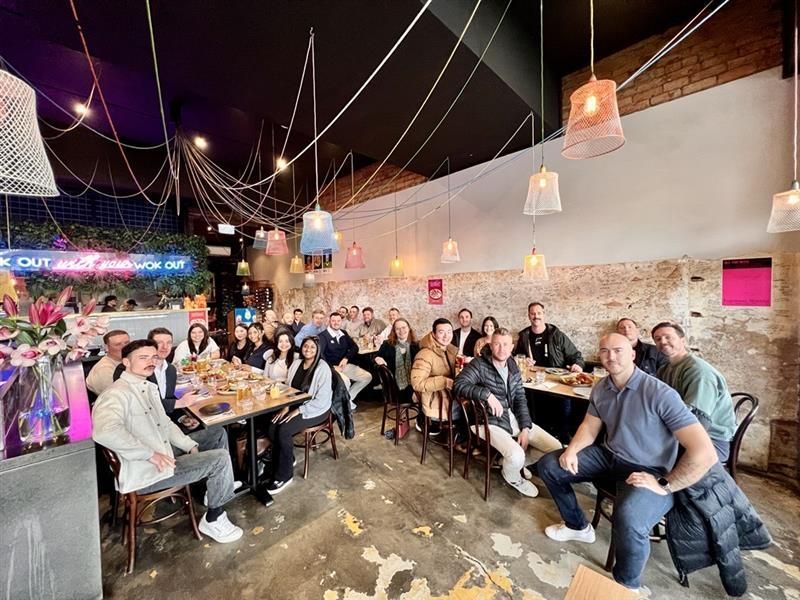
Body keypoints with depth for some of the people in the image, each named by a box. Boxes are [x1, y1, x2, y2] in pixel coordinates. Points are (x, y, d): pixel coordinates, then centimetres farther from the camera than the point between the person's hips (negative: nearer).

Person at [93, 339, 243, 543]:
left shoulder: (149, 387, 10)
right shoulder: (118, 393, -19)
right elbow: (104, 431, -37)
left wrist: (191, 446, 4)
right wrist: (150, 454, -29)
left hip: (163, 454, 10)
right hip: (145, 473, -10)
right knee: (221, 459, -13)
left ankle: (213, 489, 29)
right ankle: (213, 520, 11)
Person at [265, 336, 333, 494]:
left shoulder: (323, 368, -17)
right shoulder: (296, 364, 4)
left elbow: (322, 399, -20)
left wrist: (299, 411, -21)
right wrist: (286, 407, -9)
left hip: (316, 410, -6)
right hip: (295, 406, 6)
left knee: (283, 431, -23)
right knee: (271, 429, -16)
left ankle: (284, 475, -4)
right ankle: (287, 460, 10)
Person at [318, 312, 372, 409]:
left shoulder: (343, 334, 12)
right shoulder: (323, 336, -7)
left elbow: (355, 347, 12)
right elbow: (320, 354, -18)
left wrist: (346, 358, -6)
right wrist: (332, 367, -23)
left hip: (345, 365, 7)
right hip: (331, 367, -7)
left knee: (367, 377, -3)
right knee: (345, 381, -36)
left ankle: (349, 398, 10)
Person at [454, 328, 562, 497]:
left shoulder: (512, 365, 7)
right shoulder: (479, 365, -13)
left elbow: (520, 398, 7)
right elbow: (458, 386, -25)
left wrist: (525, 428, -4)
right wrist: (487, 394, -31)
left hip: (514, 417, 6)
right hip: (491, 422, -6)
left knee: (556, 447, -3)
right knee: (516, 456, -29)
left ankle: (521, 462, 23)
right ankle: (513, 478, 9)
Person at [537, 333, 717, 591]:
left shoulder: (660, 394, -24)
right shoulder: (600, 388, -2)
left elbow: (704, 453, -27)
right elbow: (590, 427, 8)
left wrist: (665, 485, -21)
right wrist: (571, 451, -9)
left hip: (647, 471, -6)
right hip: (609, 456, 7)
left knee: (628, 519, -36)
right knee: (549, 465, 3)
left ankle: (626, 586, -2)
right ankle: (578, 526, 26)